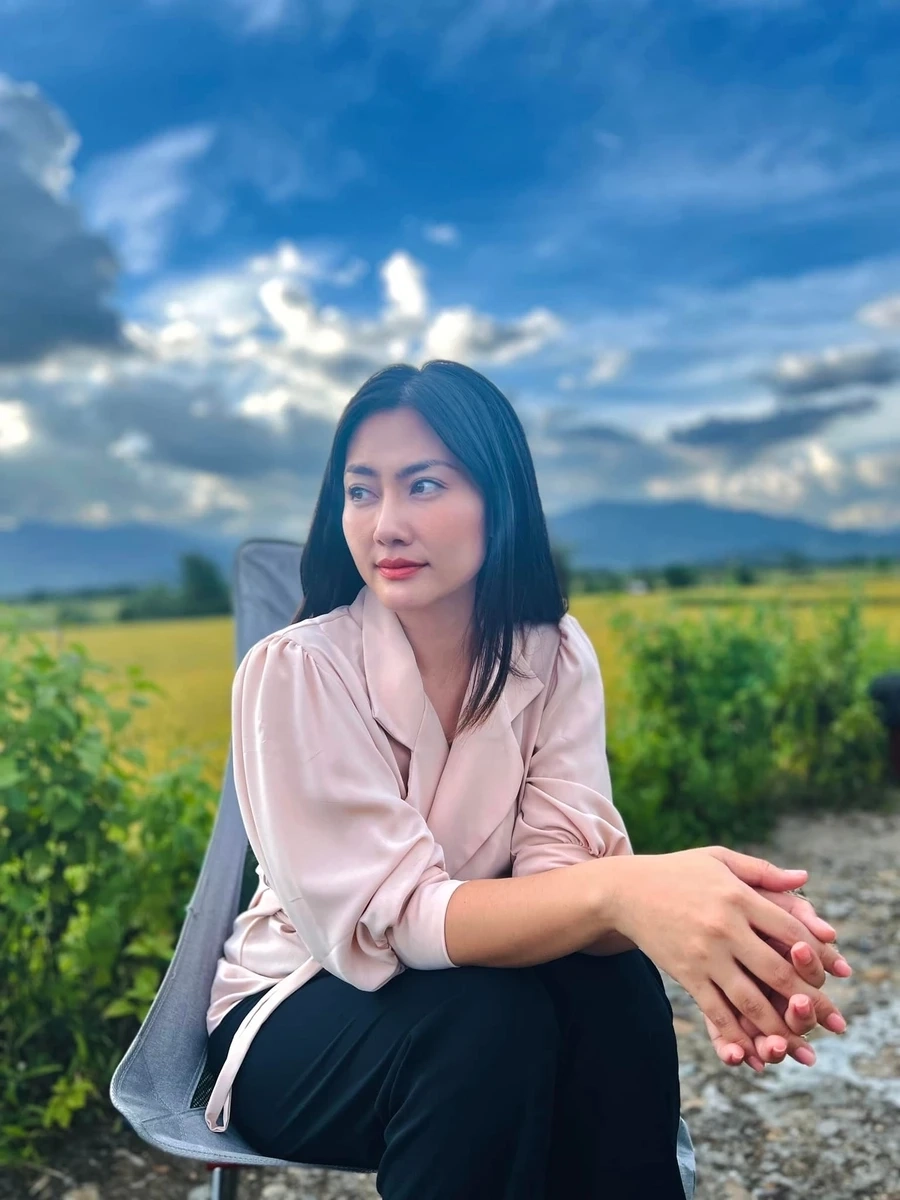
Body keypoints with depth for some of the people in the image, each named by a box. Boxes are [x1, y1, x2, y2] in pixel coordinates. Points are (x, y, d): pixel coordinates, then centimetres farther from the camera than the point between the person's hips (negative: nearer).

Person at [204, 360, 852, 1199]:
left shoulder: (555, 656, -10)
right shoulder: (294, 673, -22)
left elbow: (559, 866, -21)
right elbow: (385, 917, -29)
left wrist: (687, 922, -44)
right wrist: (621, 890, -46)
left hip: (455, 987, 3)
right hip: (299, 1017, -2)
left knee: (614, 988, -28)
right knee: (489, 1021, -33)